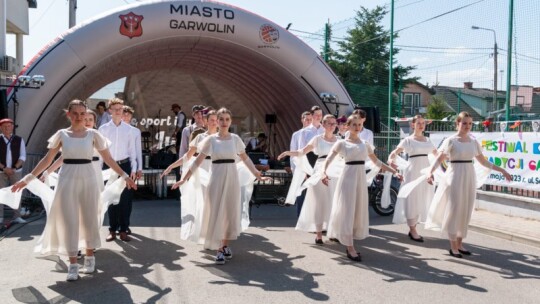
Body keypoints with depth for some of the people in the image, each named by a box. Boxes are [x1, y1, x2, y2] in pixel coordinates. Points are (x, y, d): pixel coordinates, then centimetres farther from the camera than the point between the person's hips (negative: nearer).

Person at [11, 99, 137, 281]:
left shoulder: (93, 134, 1)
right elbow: (47, 160, 6)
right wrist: (28, 178, 1)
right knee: (69, 221, 0)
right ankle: (73, 264, 6)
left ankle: (89, 258, 24)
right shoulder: (61, 134, 2)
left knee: (89, 219, 8)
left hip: (87, 179, 0)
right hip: (67, 179, 0)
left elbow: (108, 159, 7)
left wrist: (124, 176, 5)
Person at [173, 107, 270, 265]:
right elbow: (198, 161, 1)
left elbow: (246, 159, 12)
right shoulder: (211, 139, -1)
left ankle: (225, 245, 22)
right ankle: (219, 250, 5)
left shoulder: (235, 138, 4)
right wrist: (184, 178, -3)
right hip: (217, 178, -2)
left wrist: (258, 175, 12)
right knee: (216, 213, -2)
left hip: (232, 177, 2)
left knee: (231, 212, 6)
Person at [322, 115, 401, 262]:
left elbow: (377, 162, 18)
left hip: (361, 178, 5)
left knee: (359, 212, 7)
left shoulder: (365, 144, 12)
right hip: (348, 178, -5)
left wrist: (394, 172, 13)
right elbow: (329, 159, -10)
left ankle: (350, 245, 20)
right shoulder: (341, 143, 0)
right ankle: (350, 248, 0)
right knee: (347, 212, -4)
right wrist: (324, 172, -30)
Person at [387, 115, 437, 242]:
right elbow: (395, 152, -11)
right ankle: (413, 231, 4)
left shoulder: (427, 140, 13)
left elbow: (436, 153, 25)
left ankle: (413, 229, 20)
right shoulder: (408, 140, -3)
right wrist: (390, 160, -31)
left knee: (422, 201, 9)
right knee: (412, 200, -3)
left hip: (425, 171, 6)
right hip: (413, 171, -6)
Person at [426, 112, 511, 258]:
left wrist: (502, 170, 14)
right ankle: (453, 246, 5)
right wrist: (430, 172, -31)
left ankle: (459, 243, 19)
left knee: (465, 212, 8)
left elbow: (483, 161, 17)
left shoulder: (474, 142, 8)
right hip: (455, 178, -5)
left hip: (469, 178, 5)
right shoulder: (450, 140, -7)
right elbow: (439, 159, -14)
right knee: (454, 210, -2)